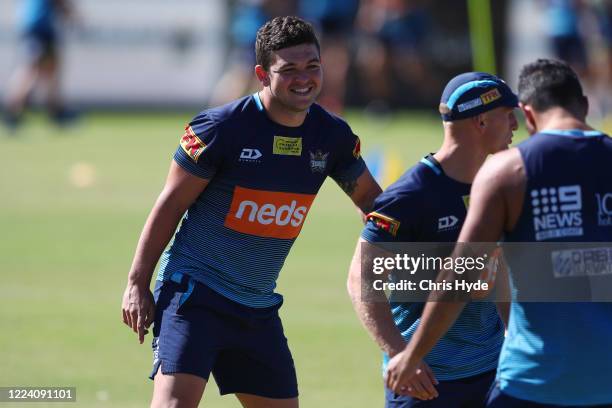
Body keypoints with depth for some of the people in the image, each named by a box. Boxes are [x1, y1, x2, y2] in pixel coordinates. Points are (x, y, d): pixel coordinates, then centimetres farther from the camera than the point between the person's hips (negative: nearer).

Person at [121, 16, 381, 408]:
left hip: (260, 307, 6)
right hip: (194, 291, -6)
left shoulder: (332, 135, 2)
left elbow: (371, 200, 18)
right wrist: (137, 284, -7)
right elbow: (170, 205, -7)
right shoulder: (221, 126, -13)